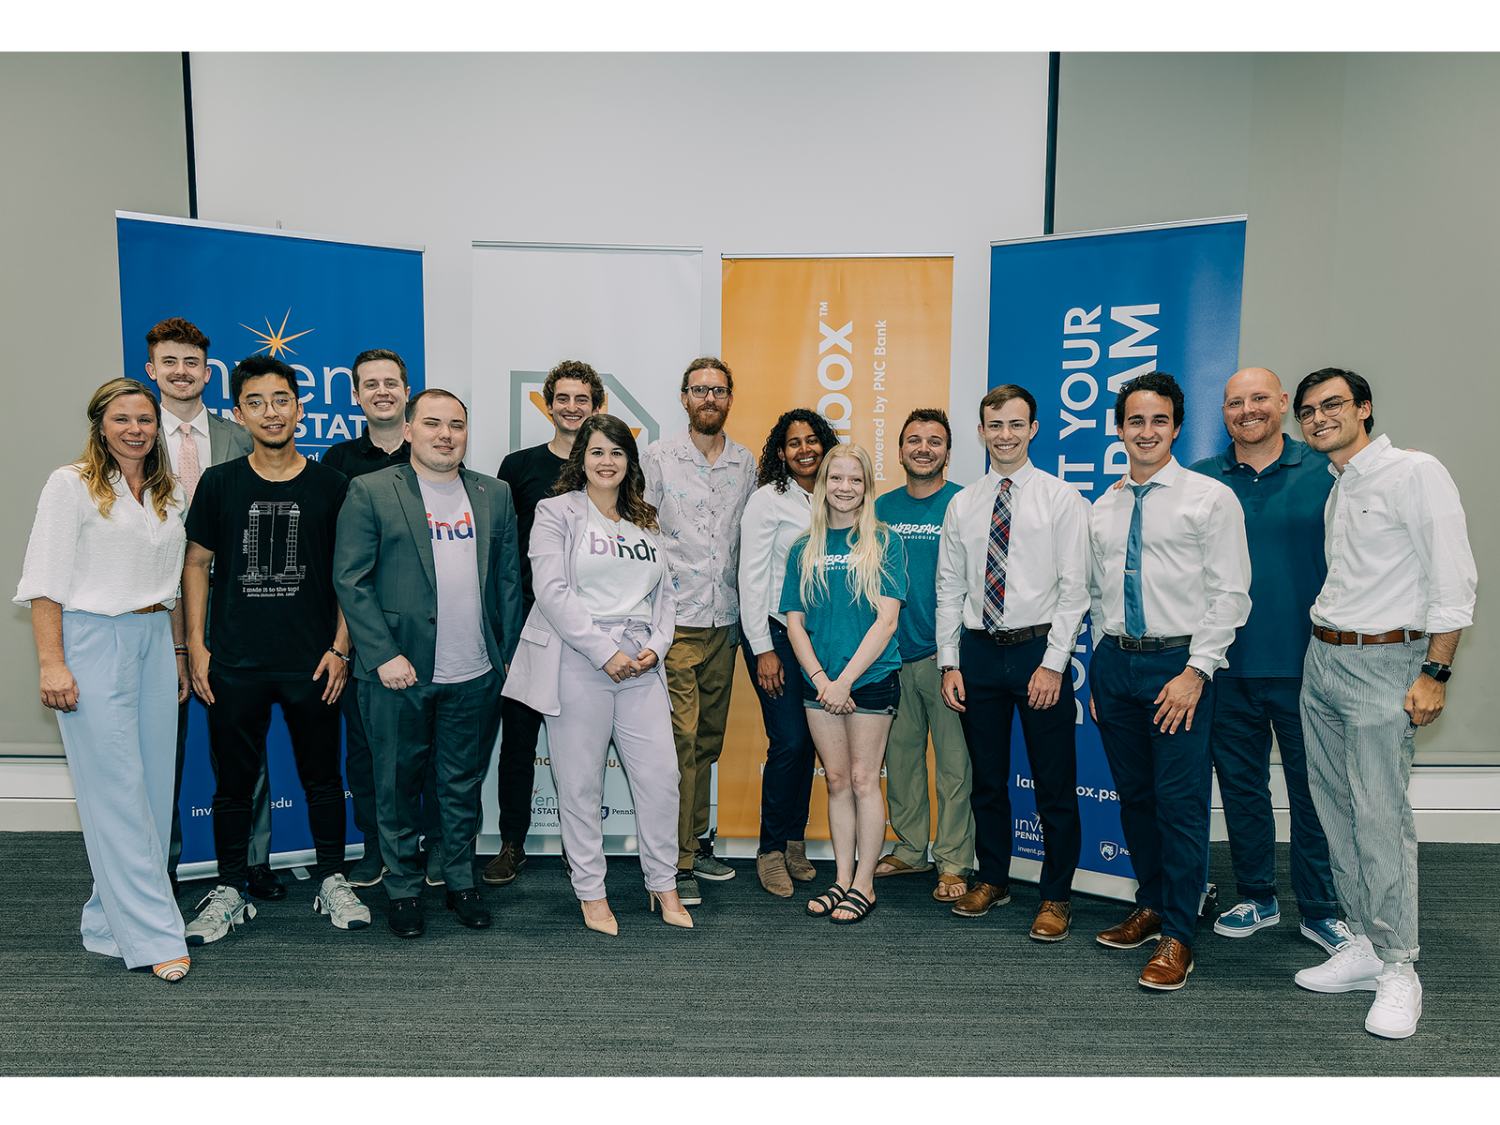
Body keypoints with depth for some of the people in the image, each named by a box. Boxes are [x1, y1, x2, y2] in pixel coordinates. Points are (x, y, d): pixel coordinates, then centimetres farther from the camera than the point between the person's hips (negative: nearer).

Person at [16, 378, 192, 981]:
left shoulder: (170, 494, 14)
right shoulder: (71, 485, -3)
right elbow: (46, 582, -8)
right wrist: (52, 663, -14)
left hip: (154, 642, 6)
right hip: (92, 641, -6)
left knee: (154, 784, 6)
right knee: (117, 791, -4)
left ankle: (110, 918, 20)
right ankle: (153, 936, 1)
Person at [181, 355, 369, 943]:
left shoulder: (331, 485, 1)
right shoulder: (219, 483, 4)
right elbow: (197, 563, 8)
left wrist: (340, 649, -3)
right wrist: (196, 646, 1)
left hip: (312, 663, -1)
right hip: (234, 665, 1)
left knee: (322, 777, 9)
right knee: (233, 780, 10)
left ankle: (332, 881, 25)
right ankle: (230, 892, 26)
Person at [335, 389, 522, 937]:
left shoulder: (494, 495, 9)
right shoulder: (370, 492, -2)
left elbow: (508, 579, 9)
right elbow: (350, 579, -6)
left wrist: (507, 658, 4)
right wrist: (384, 655, -13)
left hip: (476, 676, 3)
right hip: (400, 673, -2)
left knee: (464, 785, 14)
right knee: (399, 786, 10)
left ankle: (461, 882, 30)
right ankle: (403, 889, 28)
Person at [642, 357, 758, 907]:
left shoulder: (746, 463, 11)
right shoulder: (658, 458, -1)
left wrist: (747, 617, 13)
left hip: (724, 622, 4)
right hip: (674, 621, -4)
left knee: (708, 739, 12)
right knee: (679, 741, -6)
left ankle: (697, 841, 26)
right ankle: (676, 862, 3)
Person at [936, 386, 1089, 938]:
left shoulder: (1062, 499, -2)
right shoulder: (962, 505, 8)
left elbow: (1074, 589, -6)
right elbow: (949, 590, 9)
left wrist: (1053, 664, -13)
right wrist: (949, 662, 2)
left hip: (1040, 649, -3)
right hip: (978, 650, 4)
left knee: (1055, 784, 4)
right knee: (987, 778, 14)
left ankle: (1056, 896, 20)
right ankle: (992, 878, 31)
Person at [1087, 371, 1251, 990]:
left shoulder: (1211, 497, -4)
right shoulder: (1103, 508, 12)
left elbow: (1229, 594, -8)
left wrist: (1196, 671, -14)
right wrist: (1101, 666, 13)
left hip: (1178, 665, -5)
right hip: (1115, 661, 5)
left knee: (1181, 802, -3)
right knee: (1134, 796, 14)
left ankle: (1177, 938, 10)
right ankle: (1151, 906, 32)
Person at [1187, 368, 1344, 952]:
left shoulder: (1323, 472, 0)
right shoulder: (1200, 479, 4)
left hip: (1303, 663, -2)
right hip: (1228, 665, 2)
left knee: (1313, 788, 7)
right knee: (1240, 785, 13)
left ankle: (1320, 909, 24)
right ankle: (1257, 898, 30)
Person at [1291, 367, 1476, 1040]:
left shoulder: (1414, 473, -8)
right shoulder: (1331, 489, 15)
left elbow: (1452, 581, -11)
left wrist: (1434, 673, -14)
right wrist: (1323, 641, 15)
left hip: (1384, 662, -8)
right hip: (1321, 658, 8)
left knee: (1380, 817, -6)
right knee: (1336, 812, 11)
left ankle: (1398, 968, 7)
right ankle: (1365, 945, 23)